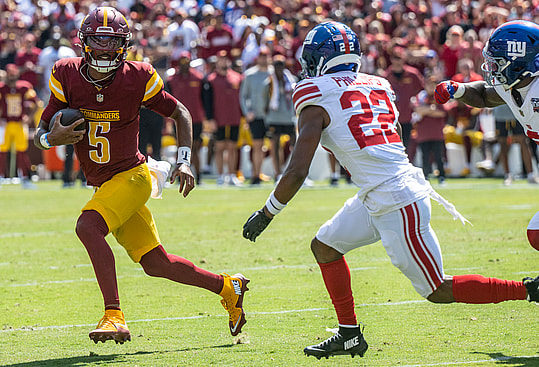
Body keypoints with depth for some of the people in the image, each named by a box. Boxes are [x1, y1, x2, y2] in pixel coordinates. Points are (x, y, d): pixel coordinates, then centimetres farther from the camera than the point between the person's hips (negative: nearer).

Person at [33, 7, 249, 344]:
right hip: (104, 184, 5)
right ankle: (228, 287, 27)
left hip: (131, 175, -5)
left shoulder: (137, 79, -12)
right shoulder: (67, 76, -4)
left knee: (88, 226, -30)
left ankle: (114, 317, -31)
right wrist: (51, 138, -23)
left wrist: (184, 161, -8)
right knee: (155, 263, 7)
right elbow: (40, 134, 1)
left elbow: (180, 113, 3)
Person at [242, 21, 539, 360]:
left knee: (439, 291, 1)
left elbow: (297, 173, -13)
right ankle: (350, 335, 22)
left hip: (396, 204, -9)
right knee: (325, 246, 17)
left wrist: (266, 214, 0)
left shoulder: (318, 102, -9)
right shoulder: (378, 86, 12)